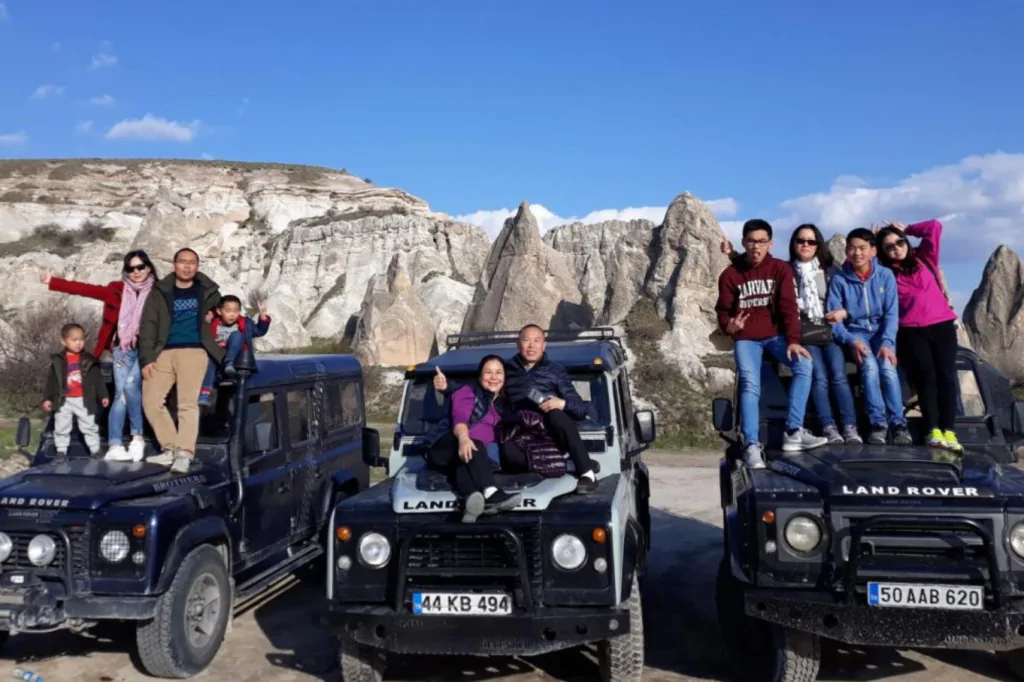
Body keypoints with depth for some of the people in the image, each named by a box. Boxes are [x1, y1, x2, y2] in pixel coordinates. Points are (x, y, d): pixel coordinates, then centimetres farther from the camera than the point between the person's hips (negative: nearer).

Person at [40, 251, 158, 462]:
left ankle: (138, 437, -6)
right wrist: (53, 282, 4)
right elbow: (86, 289, 6)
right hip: (123, 349, 3)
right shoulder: (117, 290, 8)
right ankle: (114, 446, 2)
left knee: (131, 385, -20)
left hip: (145, 350, -3)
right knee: (120, 394, 1)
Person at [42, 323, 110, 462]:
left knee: (89, 427, 6)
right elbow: (52, 381, 5)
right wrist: (47, 398, 2)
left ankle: (95, 451, 14)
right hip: (64, 401, 1)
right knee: (61, 428, 7)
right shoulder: (58, 361, 1)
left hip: (84, 401, -1)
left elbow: (98, 379, 2)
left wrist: (103, 395, -1)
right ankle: (61, 451, 18)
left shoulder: (89, 360, 0)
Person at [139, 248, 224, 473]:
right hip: (164, 353, 2)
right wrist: (146, 358, -6)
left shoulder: (208, 291, 12)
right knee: (151, 400, -4)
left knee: (188, 403, -12)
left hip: (194, 351, -2)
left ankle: (184, 454, -16)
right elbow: (148, 325, 3)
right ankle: (170, 449, 7)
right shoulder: (160, 292, 10)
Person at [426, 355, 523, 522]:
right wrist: (464, 438, -35)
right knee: (474, 447, -35)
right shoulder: (467, 392, 7)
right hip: (446, 451, -3)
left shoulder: (503, 403, 25)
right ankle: (490, 495, -60)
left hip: (478, 454, 3)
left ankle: (472, 500, -65)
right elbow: (459, 418, -13)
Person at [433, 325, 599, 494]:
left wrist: (563, 403, -11)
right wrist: (447, 386, 5)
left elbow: (582, 409, 11)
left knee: (556, 415, -35)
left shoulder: (555, 371, 16)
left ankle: (587, 473, -35)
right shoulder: (507, 370, 21)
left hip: (550, 432, -1)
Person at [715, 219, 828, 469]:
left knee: (804, 364, -25)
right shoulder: (730, 274, 2)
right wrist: (728, 326, -20)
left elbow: (789, 306, -6)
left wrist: (793, 341, -19)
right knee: (750, 384, -25)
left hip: (776, 334, 1)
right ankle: (752, 446, -27)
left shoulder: (781, 269, 2)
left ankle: (793, 432, -20)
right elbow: (723, 310, 5)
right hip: (746, 338, -1)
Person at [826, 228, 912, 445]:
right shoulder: (839, 280, -4)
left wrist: (887, 343, -19)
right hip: (856, 333, -1)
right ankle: (878, 423, -24)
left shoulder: (886, 275, -2)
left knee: (888, 366, -26)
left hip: (882, 331, 1)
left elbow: (891, 313, -5)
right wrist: (851, 341, -21)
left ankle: (898, 423, -21)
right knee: (870, 366, -27)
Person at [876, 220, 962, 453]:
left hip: (942, 325, 1)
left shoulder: (924, 258, 15)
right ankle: (933, 431, -20)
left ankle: (949, 431, -16)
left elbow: (935, 227, 7)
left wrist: (906, 230, 15)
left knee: (946, 374, -12)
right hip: (911, 331, -1)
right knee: (926, 375, -16)